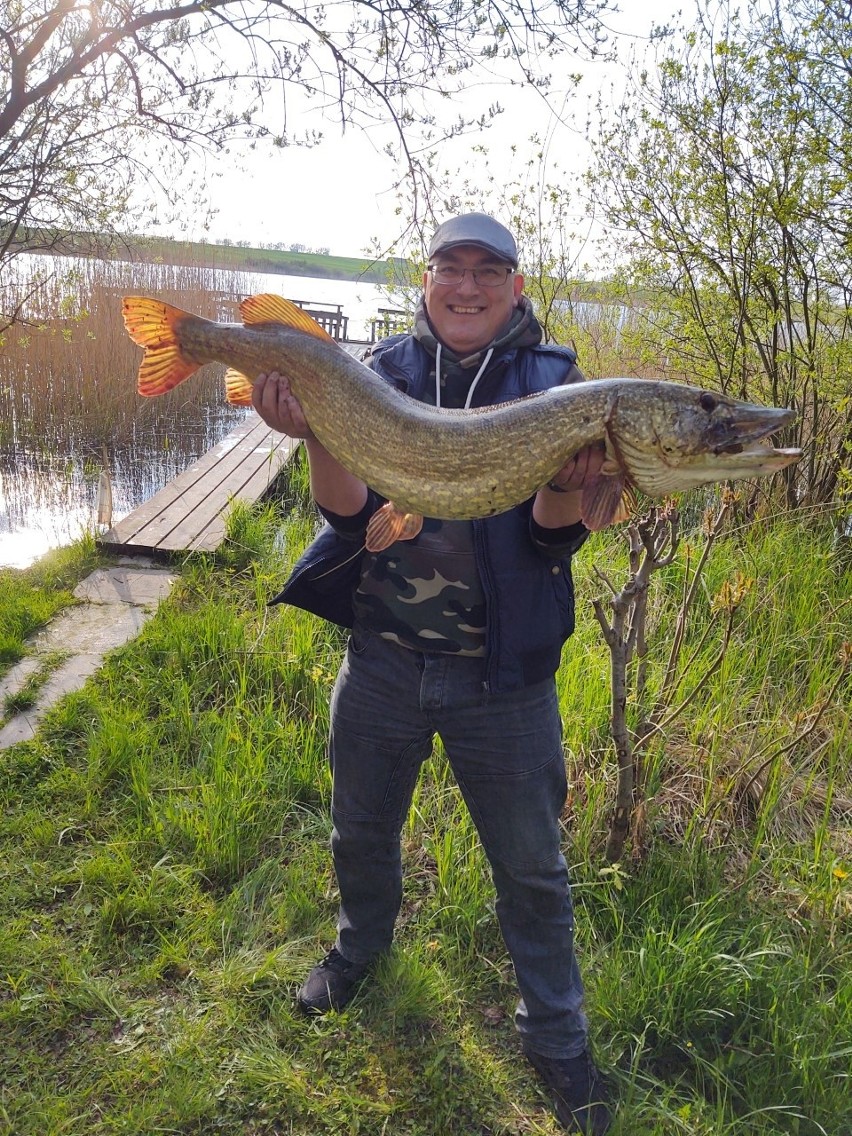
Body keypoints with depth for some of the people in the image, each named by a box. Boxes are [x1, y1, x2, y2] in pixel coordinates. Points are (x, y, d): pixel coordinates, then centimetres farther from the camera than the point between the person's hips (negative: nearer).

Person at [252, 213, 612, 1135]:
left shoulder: (553, 382, -3)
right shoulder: (381, 371, 0)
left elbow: (555, 542, -9)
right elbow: (350, 515, -8)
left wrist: (566, 488, -32)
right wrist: (318, 435, -27)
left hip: (504, 670, -1)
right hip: (382, 654, 2)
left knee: (531, 867, 11)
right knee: (360, 830, 22)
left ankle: (555, 1035, 35)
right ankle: (363, 939, 54)